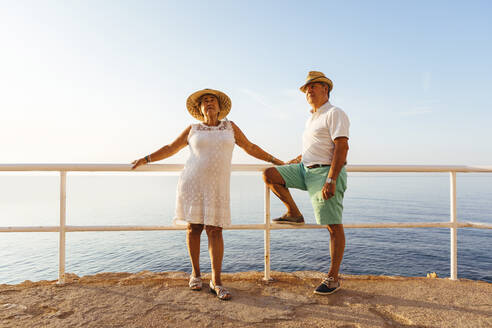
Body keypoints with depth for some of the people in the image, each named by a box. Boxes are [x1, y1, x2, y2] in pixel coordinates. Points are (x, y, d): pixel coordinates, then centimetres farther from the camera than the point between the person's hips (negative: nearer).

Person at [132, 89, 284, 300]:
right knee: (194, 227, 3)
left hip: (216, 186, 0)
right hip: (192, 183, 0)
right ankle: (195, 273, 21)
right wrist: (146, 159, 8)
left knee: (215, 230, -4)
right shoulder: (193, 130, 10)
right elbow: (170, 148, 15)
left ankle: (216, 281, 2)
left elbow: (250, 147, 15)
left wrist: (275, 161, 15)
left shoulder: (230, 126, 12)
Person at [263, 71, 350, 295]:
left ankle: (333, 277, 8)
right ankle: (294, 214, 8)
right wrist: (294, 162, 33)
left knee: (334, 226, -3)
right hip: (305, 170, 8)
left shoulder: (335, 114, -7)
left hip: (325, 173, -8)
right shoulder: (312, 119, 20)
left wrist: (331, 180, -26)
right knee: (269, 175, -4)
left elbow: (342, 147, -18)